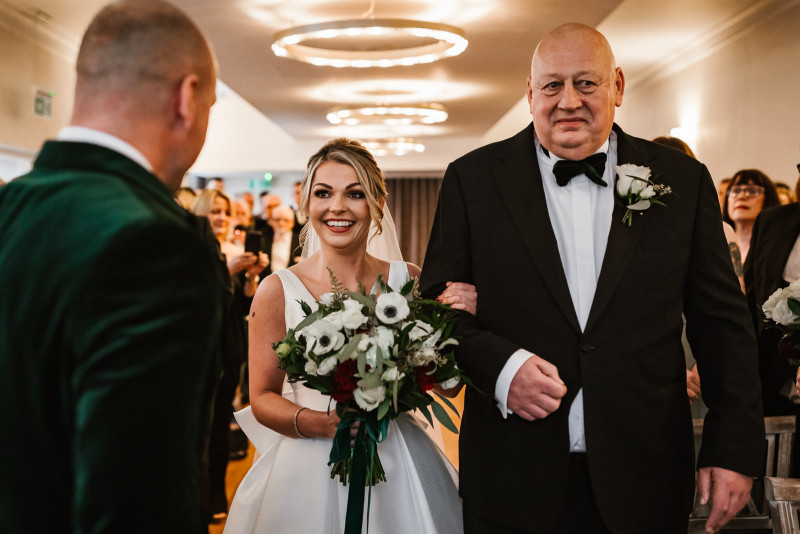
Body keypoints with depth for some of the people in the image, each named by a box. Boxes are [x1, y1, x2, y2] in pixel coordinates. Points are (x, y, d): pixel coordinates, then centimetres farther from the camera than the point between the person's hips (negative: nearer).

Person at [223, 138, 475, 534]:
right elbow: (262, 397, -4)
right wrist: (320, 424, -21)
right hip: (309, 469, -1)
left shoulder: (408, 281, -3)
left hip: (398, 466, 2)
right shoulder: (278, 290, -8)